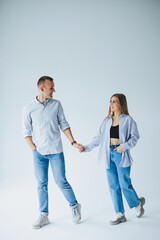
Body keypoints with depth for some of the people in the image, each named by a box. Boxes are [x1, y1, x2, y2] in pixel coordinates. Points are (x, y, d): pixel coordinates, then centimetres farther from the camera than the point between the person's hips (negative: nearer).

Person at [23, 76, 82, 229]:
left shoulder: (56, 104, 2)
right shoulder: (28, 108, -1)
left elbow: (64, 125, 6)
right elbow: (26, 131, 2)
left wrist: (73, 142, -1)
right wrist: (34, 148, -4)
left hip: (56, 151, 0)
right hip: (39, 153, 1)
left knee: (61, 181, 1)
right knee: (42, 184, 8)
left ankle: (75, 206, 25)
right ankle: (44, 216, 21)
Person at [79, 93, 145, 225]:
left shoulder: (128, 120, -3)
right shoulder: (107, 120, 11)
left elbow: (134, 137, -3)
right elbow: (99, 137, 12)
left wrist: (124, 146, -17)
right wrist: (87, 147, 4)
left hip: (122, 155, -5)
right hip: (109, 155, 5)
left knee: (125, 184, -2)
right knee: (113, 185, 6)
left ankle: (137, 203, 28)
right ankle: (120, 214, 18)